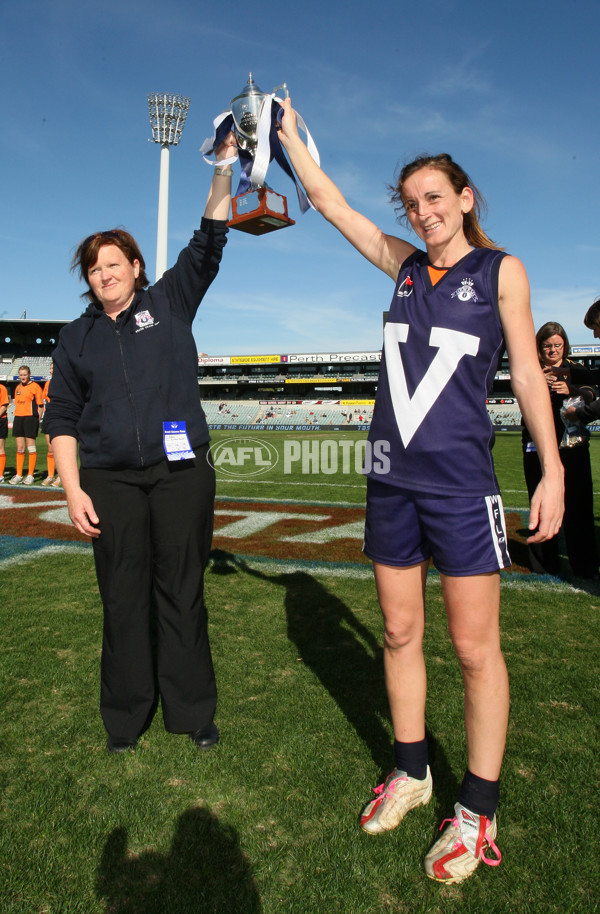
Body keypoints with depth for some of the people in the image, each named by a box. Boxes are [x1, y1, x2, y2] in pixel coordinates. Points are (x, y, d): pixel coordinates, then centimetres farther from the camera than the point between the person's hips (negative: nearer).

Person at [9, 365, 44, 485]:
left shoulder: (35, 386, -3)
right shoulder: (18, 387, 16)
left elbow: (40, 405, -5)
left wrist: (37, 419, -12)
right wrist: (16, 417, 13)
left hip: (30, 417, -6)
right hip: (18, 418, 6)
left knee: (31, 447, -2)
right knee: (20, 447, 8)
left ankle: (30, 475, 3)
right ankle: (18, 475, 13)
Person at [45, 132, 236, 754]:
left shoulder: (170, 302, 10)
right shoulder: (77, 337, 13)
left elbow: (209, 242, 3)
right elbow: (62, 417, 9)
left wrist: (223, 165, -5)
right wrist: (72, 489, 0)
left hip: (183, 473, -1)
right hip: (112, 481, 2)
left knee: (182, 592, 4)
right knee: (124, 598, 5)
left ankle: (192, 712, 18)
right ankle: (126, 718, 22)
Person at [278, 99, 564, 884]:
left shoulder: (500, 270, 4)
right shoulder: (404, 263, 13)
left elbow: (527, 372, 0)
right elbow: (326, 199, 19)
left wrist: (552, 469, -5)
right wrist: (287, 129, 22)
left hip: (461, 481, -4)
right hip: (392, 478, 5)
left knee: (474, 647, 3)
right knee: (400, 633, 12)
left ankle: (477, 811, 20)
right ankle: (412, 773, 32)